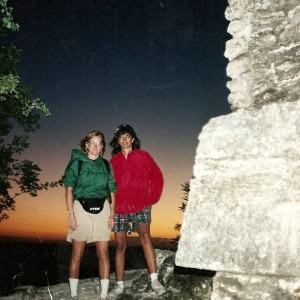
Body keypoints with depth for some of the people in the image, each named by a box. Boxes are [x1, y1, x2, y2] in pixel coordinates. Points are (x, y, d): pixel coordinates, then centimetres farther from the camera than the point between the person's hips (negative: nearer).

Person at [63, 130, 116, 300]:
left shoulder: (106, 165, 12)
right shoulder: (77, 162, 3)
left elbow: (111, 191, 12)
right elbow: (69, 189, -2)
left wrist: (112, 214, 2)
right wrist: (71, 214, -11)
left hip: (102, 209, 3)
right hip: (81, 208, -2)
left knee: (103, 253, 0)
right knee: (77, 254, 1)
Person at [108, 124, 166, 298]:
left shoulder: (143, 156, 4)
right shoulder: (114, 161, 9)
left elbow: (157, 178, 5)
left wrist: (152, 198, -1)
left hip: (140, 206, -2)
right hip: (120, 208, 3)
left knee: (145, 236, -23)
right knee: (120, 245, 4)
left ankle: (154, 280, -24)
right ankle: (120, 285, 13)